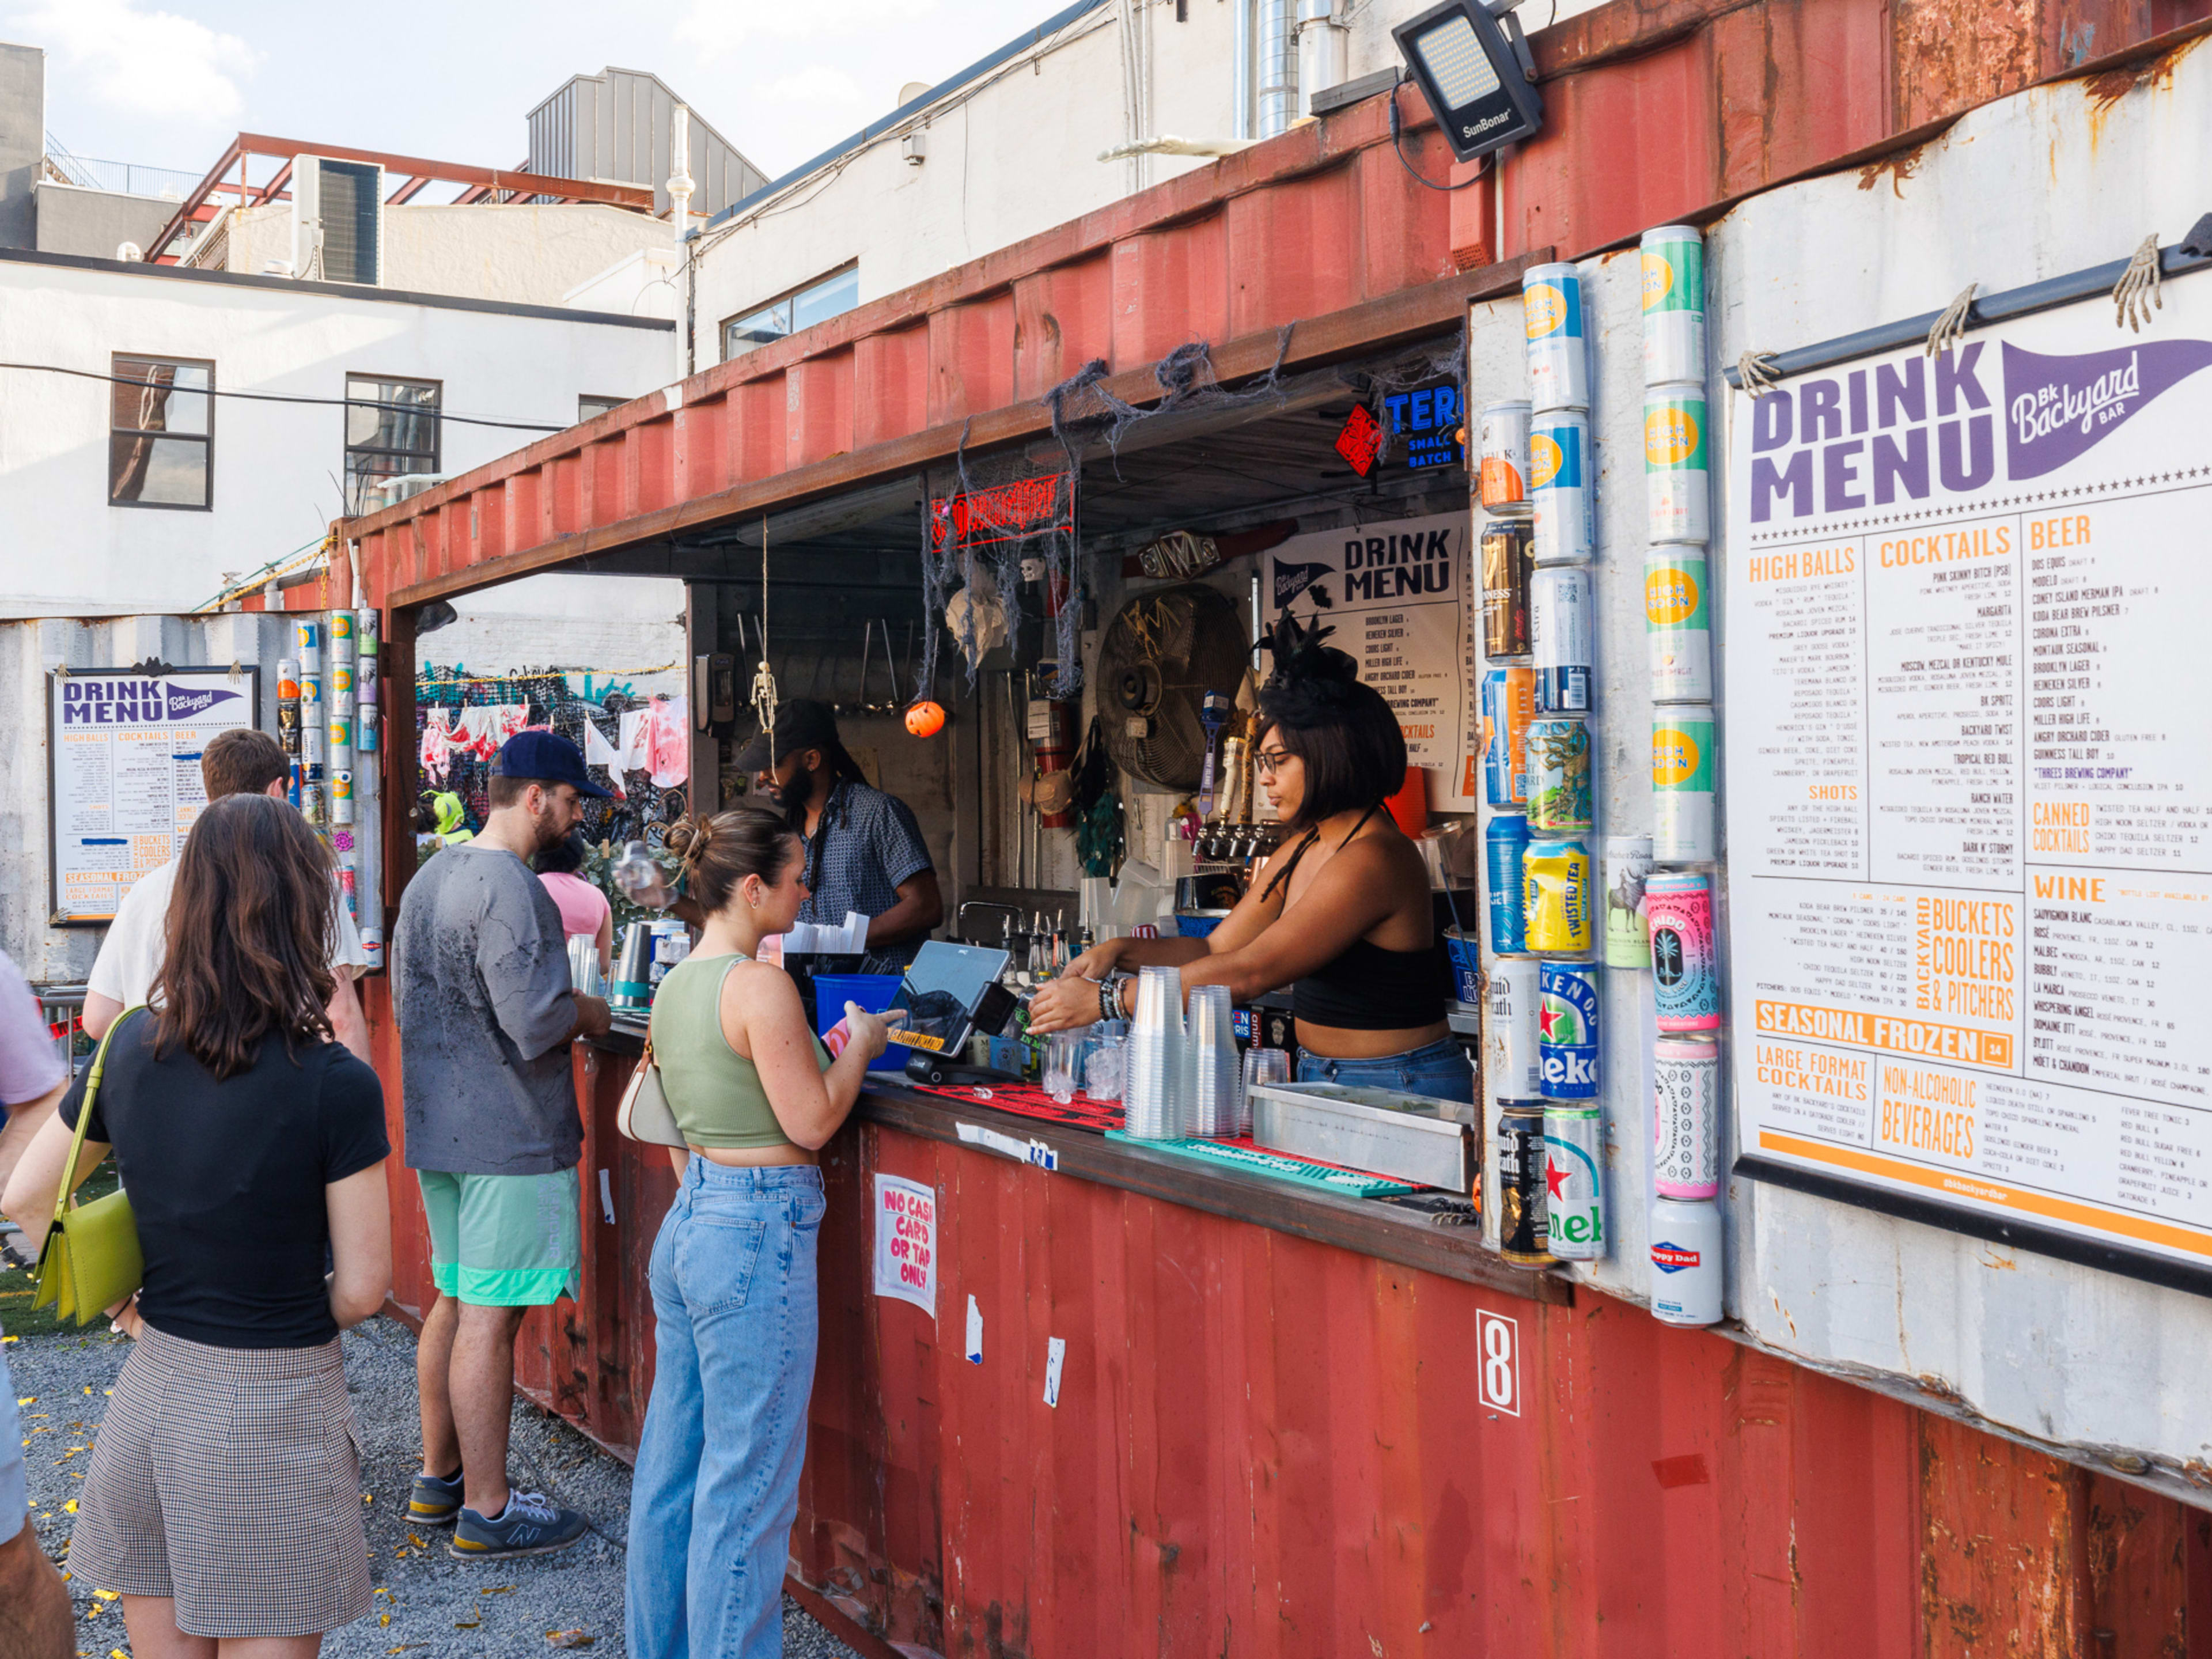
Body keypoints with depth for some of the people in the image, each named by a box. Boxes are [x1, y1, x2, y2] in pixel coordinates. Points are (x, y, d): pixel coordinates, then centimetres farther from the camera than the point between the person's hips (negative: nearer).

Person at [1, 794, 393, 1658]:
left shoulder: (132, 1047, -3)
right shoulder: (336, 1084, -18)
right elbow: (363, 1286, -13)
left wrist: (125, 1307, 12)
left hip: (149, 1394, 5)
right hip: (275, 1415, -5)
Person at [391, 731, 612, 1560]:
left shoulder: (430, 876, 12)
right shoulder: (508, 889, -19)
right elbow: (535, 1020, -26)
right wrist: (589, 1013, -4)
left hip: (437, 1123, 10)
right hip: (507, 1135, -10)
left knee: (454, 1304, 18)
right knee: (491, 1321, -2)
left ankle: (438, 1479, 29)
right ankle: (486, 1510, 7)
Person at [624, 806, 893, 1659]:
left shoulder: (674, 985, 10)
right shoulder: (760, 986, -17)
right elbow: (811, 1121, -14)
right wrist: (859, 1046, 0)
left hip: (686, 1223, 9)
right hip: (757, 1231, -9)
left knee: (673, 1460, 17)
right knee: (747, 1480, 0)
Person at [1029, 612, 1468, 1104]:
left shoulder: (1372, 860, -16)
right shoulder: (1302, 851, 13)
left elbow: (1250, 973, -21)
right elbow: (1217, 950, 17)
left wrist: (1105, 1000, -19)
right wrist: (1123, 951, 0)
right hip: (1324, 1081, 8)